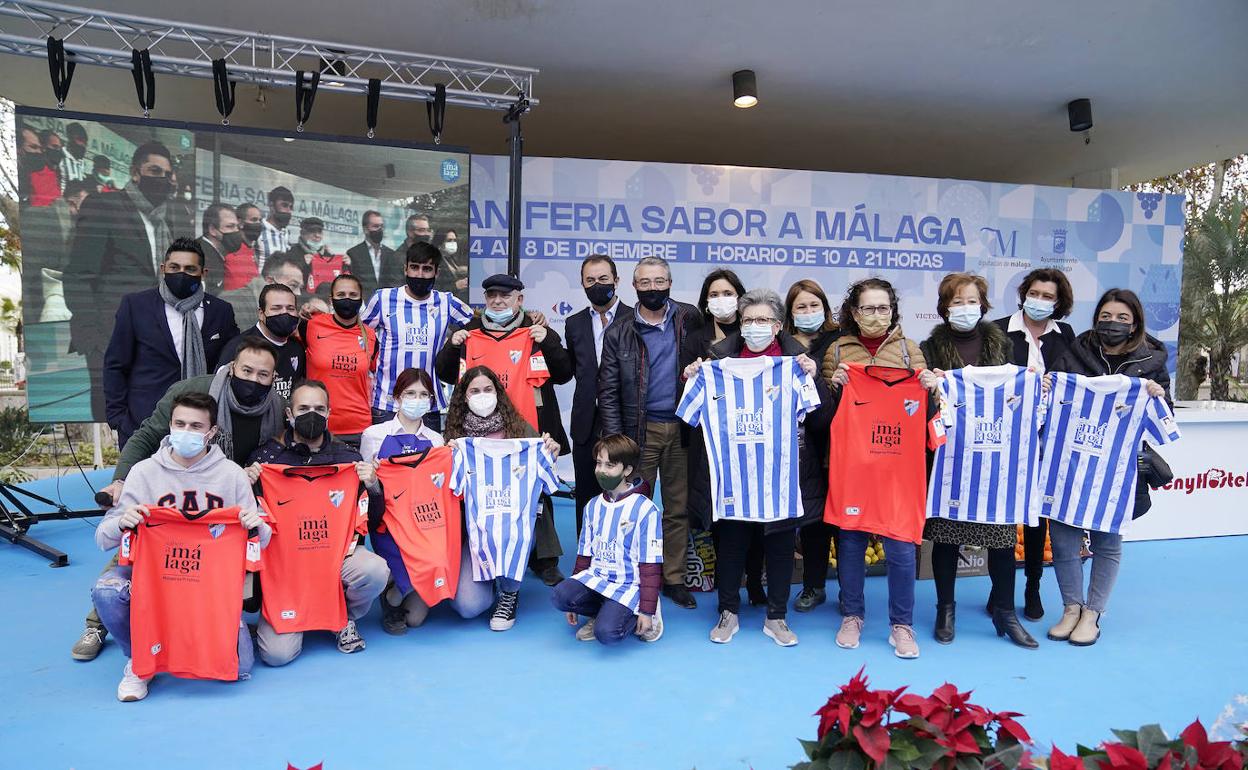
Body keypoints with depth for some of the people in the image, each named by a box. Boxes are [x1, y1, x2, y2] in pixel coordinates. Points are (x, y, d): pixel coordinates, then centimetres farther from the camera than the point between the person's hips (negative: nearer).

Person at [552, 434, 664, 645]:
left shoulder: (645, 509, -10)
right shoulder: (594, 506, 10)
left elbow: (651, 566, -9)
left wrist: (647, 610, -10)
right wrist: (576, 595, 18)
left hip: (628, 585, -6)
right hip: (595, 578, 6)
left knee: (606, 632, -28)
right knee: (559, 596, -23)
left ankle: (635, 614, 4)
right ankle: (608, 612, 3)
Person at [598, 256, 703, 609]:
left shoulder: (689, 319, 3)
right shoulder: (619, 331, -1)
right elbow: (608, 390, -1)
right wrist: (615, 441, -6)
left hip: (681, 427, 1)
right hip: (639, 430, -1)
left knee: (678, 508, 9)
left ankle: (674, 578, 20)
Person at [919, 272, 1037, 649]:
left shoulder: (1000, 343, 11)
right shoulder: (931, 348, 3)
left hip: (996, 453, 2)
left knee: (1002, 531, 3)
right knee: (945, 532, 4)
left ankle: (1004, 611, 20)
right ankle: (945, 610, 20)